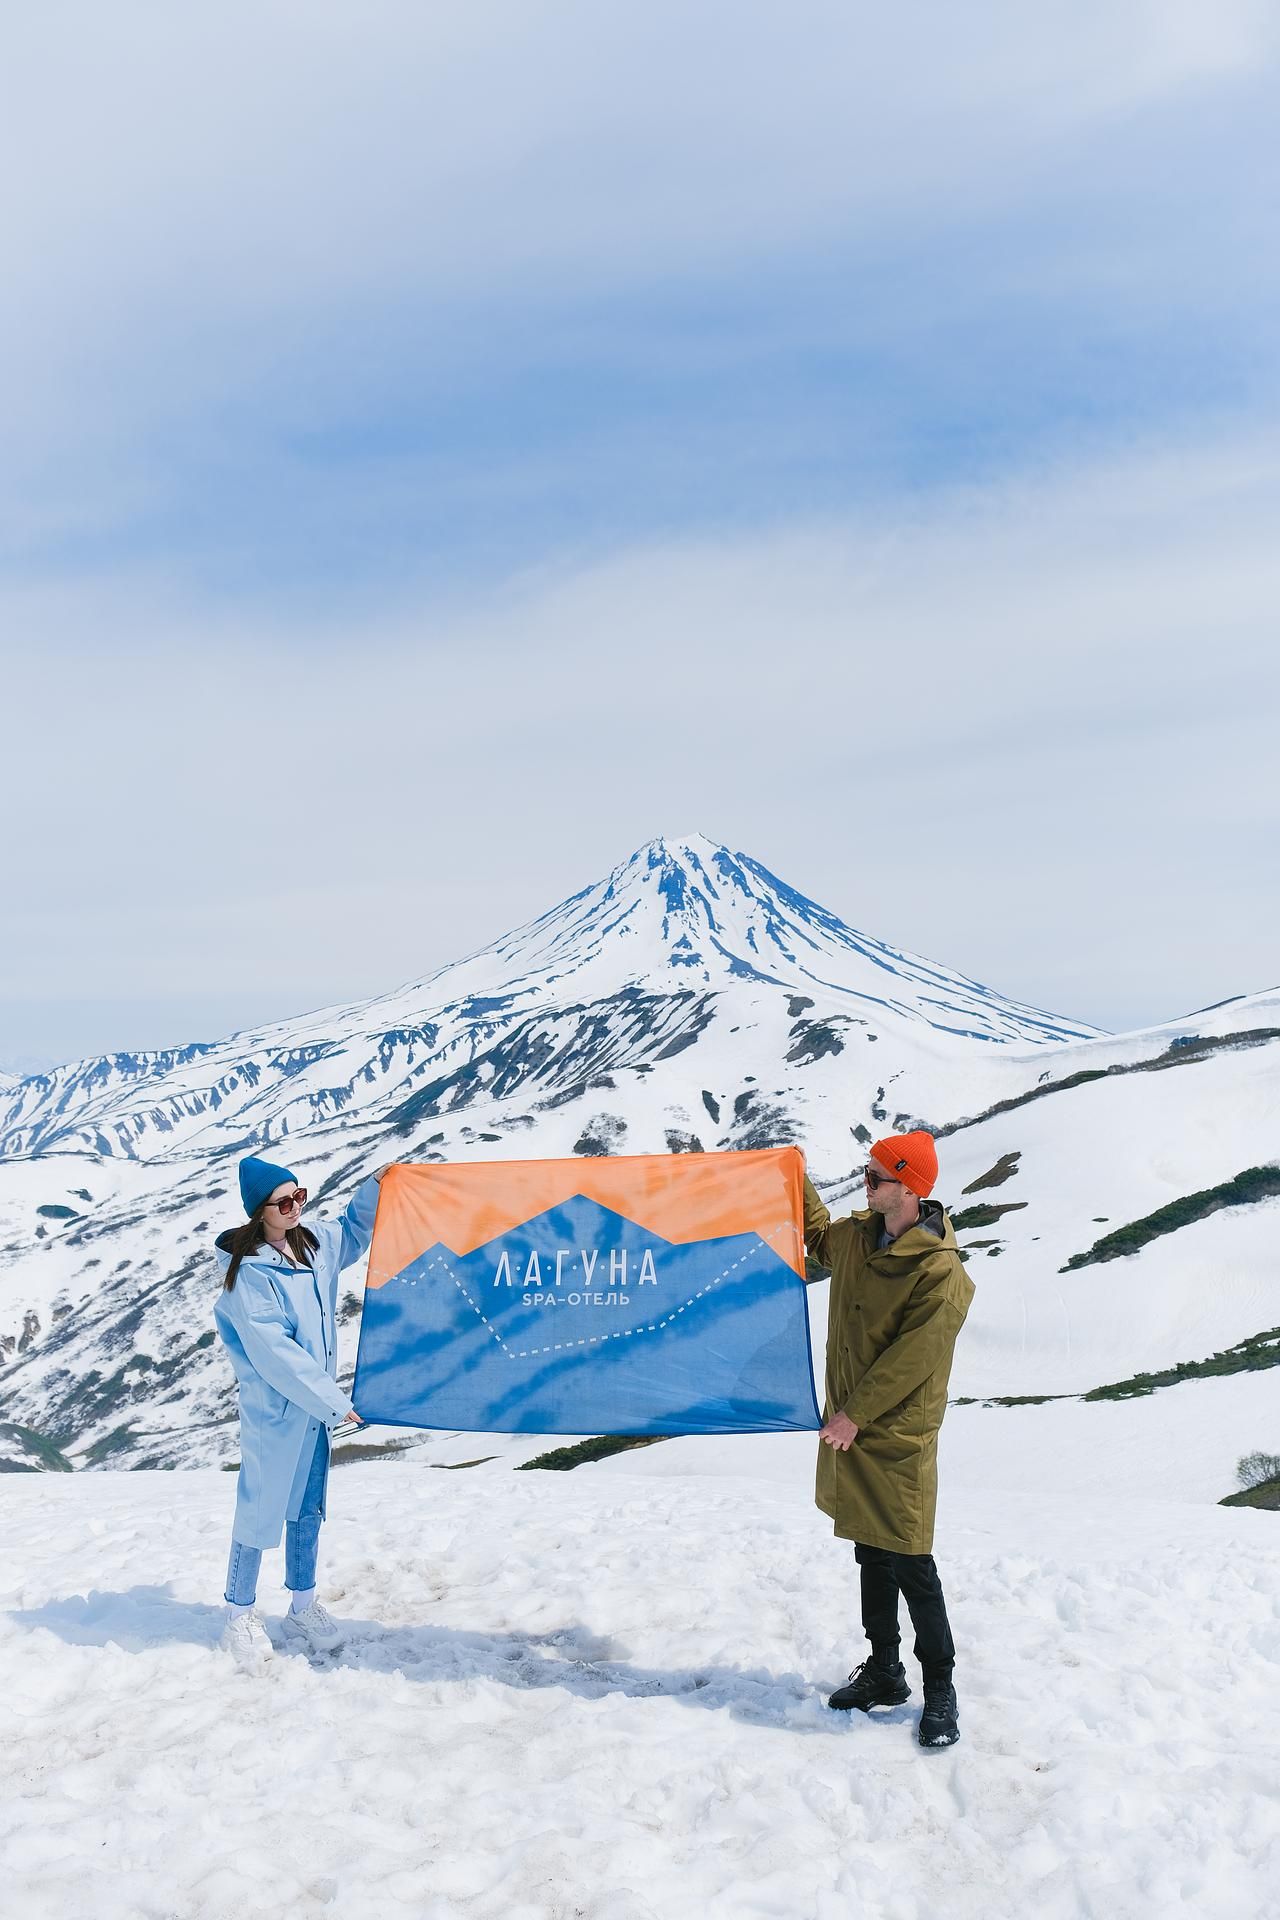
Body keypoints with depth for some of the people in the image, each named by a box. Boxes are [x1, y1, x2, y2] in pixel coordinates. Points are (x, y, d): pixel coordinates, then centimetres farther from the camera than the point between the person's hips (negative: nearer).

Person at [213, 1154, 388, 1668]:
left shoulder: (314, 1244, 0)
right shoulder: (248, 1270, -21)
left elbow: (356, 1231, 22)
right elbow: (272, 1351, -23)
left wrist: (373, 1187, 4)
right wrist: (334, 1401, -21)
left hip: (317, 1403, 7)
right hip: (273, 1408, -7)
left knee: (308, 1507, 16)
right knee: (262, 1508, 6)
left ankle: (303, 1608, 31)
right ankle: (240, 1615, 25)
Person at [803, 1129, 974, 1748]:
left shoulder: (941, 1272, -19)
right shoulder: (859, 1237, 3)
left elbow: (912, 1356, -21)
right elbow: (820, 1237, 26)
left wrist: (856, 1414, -18)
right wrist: (797, 1182, 16)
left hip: (897, 1438, -7)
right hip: (850, 1426, 7)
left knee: (910, 1565, -2)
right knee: (871, 1556, 17)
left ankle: (939, 1689, 15)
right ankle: (883, 1671, 32)